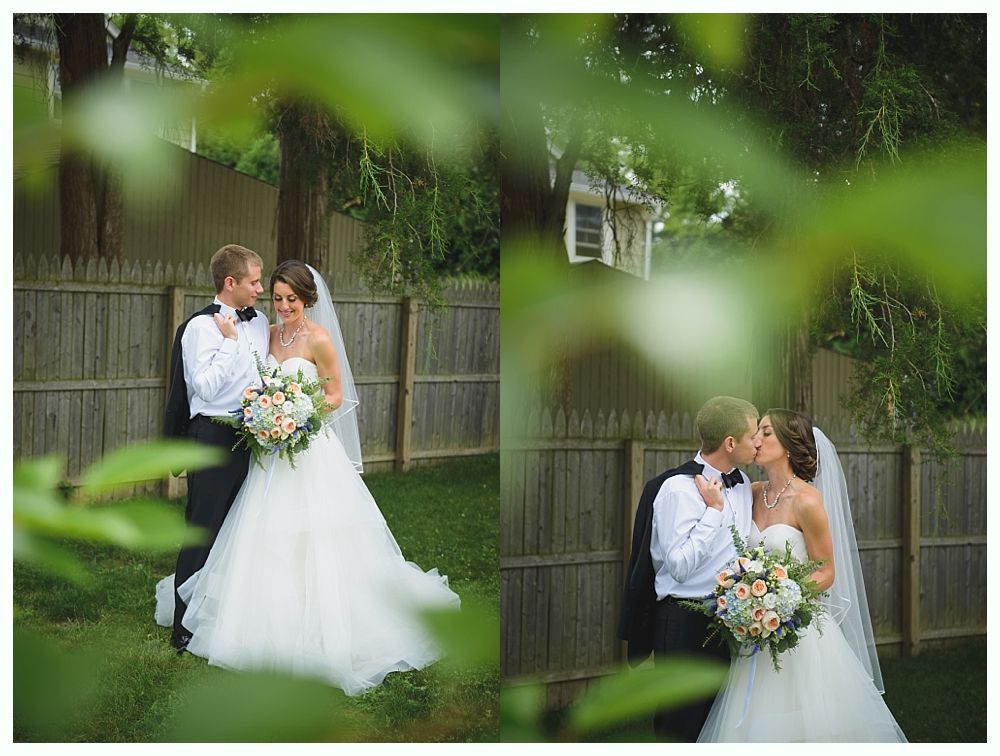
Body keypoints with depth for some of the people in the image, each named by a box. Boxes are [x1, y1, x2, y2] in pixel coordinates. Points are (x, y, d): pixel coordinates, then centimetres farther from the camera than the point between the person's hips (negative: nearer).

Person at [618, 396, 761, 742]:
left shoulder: (742, 484, 9)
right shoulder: (678, 488, -15)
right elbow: (680, 566, -21)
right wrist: (713, 509, -19)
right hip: (686, 624, -7)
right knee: (681, 729, 1)